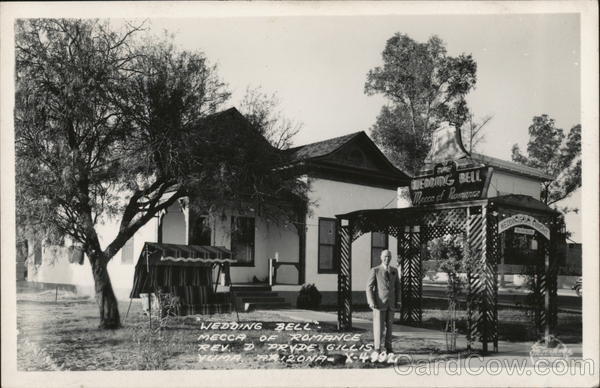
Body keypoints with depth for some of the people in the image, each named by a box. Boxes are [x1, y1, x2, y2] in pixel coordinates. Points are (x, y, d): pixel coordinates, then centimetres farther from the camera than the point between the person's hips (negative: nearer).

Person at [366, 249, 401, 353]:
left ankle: (388, 347, 18)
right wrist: (371, 302, -15)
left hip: (391, 304, 4)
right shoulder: (375, 271, -6)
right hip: (379, 303, -4)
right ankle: (377, 349, 7)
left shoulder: (394, 271, 9)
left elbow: (397, 286, 15)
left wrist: (398, 300, 6)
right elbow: (369, 287, -7)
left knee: (389, 326, 8)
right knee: (378, 326, -3)